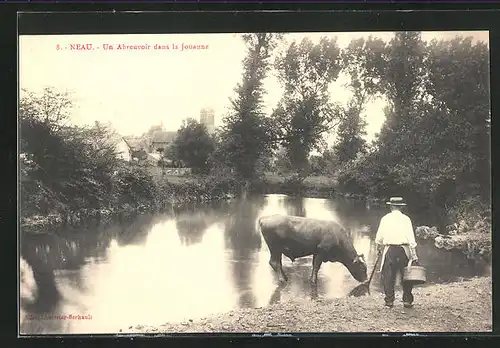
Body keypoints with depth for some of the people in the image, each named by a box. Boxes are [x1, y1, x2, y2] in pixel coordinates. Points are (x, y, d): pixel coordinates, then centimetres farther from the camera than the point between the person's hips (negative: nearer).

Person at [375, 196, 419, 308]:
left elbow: (379, 237, 5)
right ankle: (407, 301, 7)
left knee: (388, 277, 6)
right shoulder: (406, 219, 0)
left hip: (389, 250, 0)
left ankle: (389, 301, 6)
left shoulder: (385, 218, 3)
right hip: (403, 250, 0)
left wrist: (379, 248, 24)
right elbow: (411, 239, -4)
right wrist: (414, 256, -3)